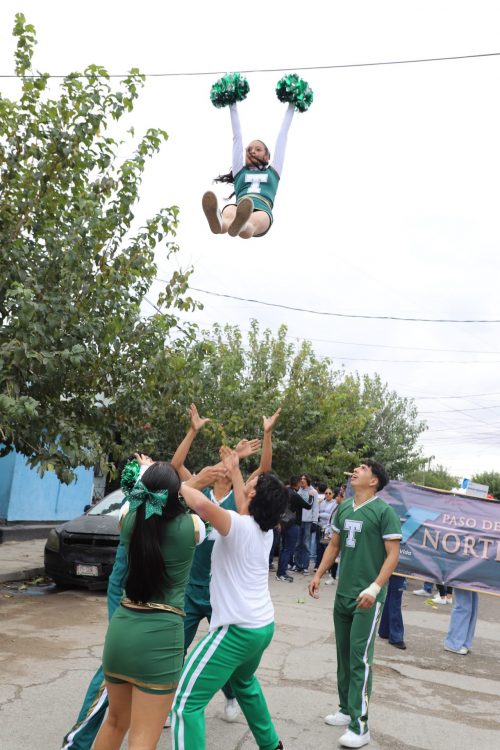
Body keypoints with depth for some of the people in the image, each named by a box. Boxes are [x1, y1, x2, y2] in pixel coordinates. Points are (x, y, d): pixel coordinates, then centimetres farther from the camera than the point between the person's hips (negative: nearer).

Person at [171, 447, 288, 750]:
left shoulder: (238, 526, -18)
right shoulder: (265, 529, 6)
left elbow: (202, 503, -39)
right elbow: (246, 509, 28)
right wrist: (234, 470, 29)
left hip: (237, 630, -9)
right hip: (264, 626, 9)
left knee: (186, 703, -5)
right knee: (244, 682, 36)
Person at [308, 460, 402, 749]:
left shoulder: (384, 511, -13)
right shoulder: (343, 508, 6)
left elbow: (393, 555, -14)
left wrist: (375, 588, -22)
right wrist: (319, 574, 11)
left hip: (368, 597, -6)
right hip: (343, 593, 7)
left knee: (360, 658, -5)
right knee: (343, 655, 15)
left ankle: (360, 726, 5)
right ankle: (346, 709, 30)